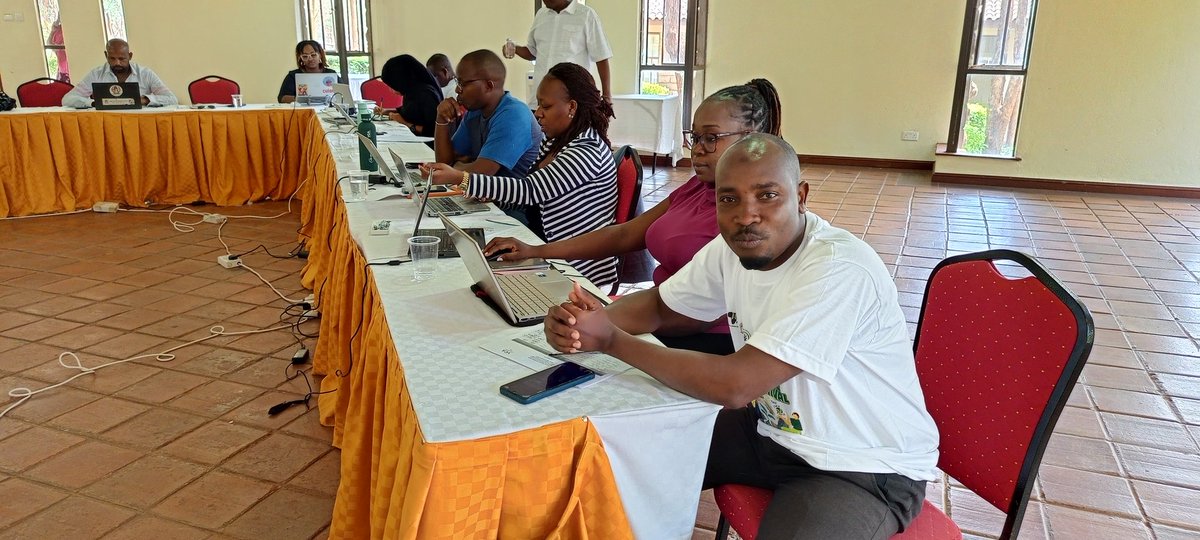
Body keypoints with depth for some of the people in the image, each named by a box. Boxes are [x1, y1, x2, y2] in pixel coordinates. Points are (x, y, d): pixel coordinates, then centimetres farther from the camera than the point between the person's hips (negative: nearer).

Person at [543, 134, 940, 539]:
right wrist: (581, 321, -15)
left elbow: (735, 386, -33)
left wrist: (612, 341, -24)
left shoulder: (840, 271, -30)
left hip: (864, 465, -7)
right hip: (772, 427, 7)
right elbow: (660, 306, 7)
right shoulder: (732, 247, -6)